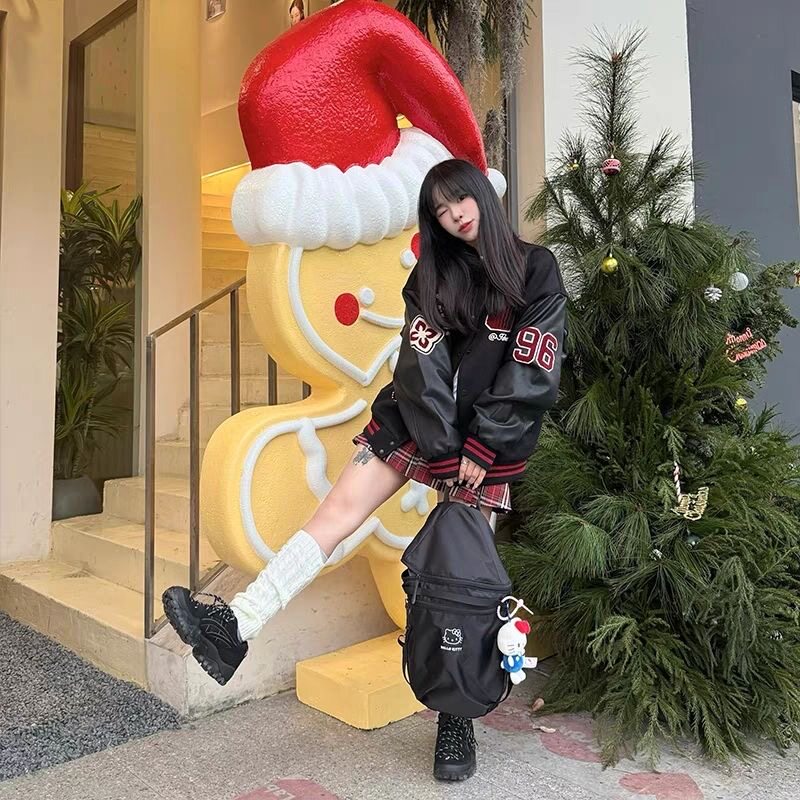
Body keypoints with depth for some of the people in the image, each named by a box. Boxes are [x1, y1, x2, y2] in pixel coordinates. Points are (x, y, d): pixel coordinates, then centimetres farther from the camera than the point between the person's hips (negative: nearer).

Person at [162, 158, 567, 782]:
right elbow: (425, 365, -3)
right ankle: (236, 628, -20)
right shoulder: (430, 276, 10)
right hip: (418, 418, 3)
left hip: (490, 435, -3)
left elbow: (531, 375, -7)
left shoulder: (536, 269, 1)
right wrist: (445, 451, -13)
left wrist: (475, 450, -12)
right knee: (338, 509, -14)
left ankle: (458, 717, 11)